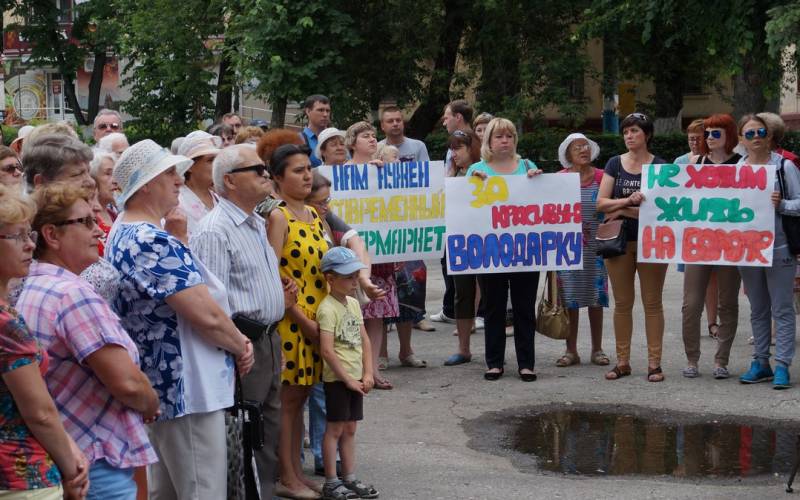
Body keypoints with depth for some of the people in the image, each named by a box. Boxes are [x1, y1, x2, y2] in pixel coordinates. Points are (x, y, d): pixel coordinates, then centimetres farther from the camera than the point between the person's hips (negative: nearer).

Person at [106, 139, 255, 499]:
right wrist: (241, 346, -6)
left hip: (159, 386, 11)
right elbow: (207, 314, -22)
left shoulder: (123, 235, 13)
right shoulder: (153, 241, -20)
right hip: (187, 390, -11)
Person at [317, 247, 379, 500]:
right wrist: (348, 379, -17)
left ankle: (349, 478, 20)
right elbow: (327, 350, -22)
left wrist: (367, 374, 3)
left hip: (355, 377, 8)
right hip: (337, 378, -8)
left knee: (350, 428, 13)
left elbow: (364, 340, 12)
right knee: (335, 429, -2)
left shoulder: (354, 303, 9)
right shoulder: (328, 308, -16)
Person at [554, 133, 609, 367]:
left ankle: (597, 349, 14)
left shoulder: (601, 177, 1)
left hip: (595, 246, 0)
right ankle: (571, 350, 10)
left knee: (595, 296, 5)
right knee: (569, 297, 2)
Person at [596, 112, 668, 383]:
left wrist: (619, 208, -10)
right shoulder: (615, 164, 7)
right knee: (622, 303, 6)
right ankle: (622, 361, 12)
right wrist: (629, 201, -16)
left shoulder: (660, 166, -2)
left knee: (652, 302, 1)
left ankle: (654, 363, 5)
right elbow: (601, 203, -1)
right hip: (619, 241, 3)